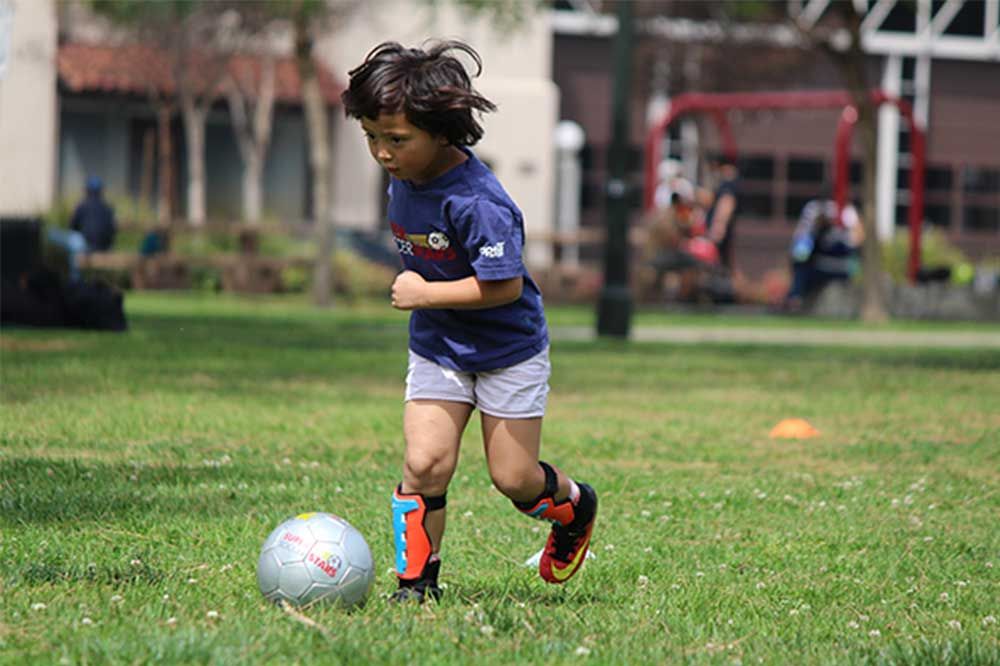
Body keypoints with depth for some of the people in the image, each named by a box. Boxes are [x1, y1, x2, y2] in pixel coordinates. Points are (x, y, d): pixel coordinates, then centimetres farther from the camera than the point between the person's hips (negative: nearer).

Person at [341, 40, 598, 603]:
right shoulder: (404, 176, -5)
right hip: (437, 347, 6)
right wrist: (415, 287, 6)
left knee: (514, 477, 4)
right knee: (425, 462, -8)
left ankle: (574, 507, 36)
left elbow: (503, 285, -29)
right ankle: (417, 579, 3)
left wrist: (427, 293, -24)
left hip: (508, 350, -5)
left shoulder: (477, 203, -30)